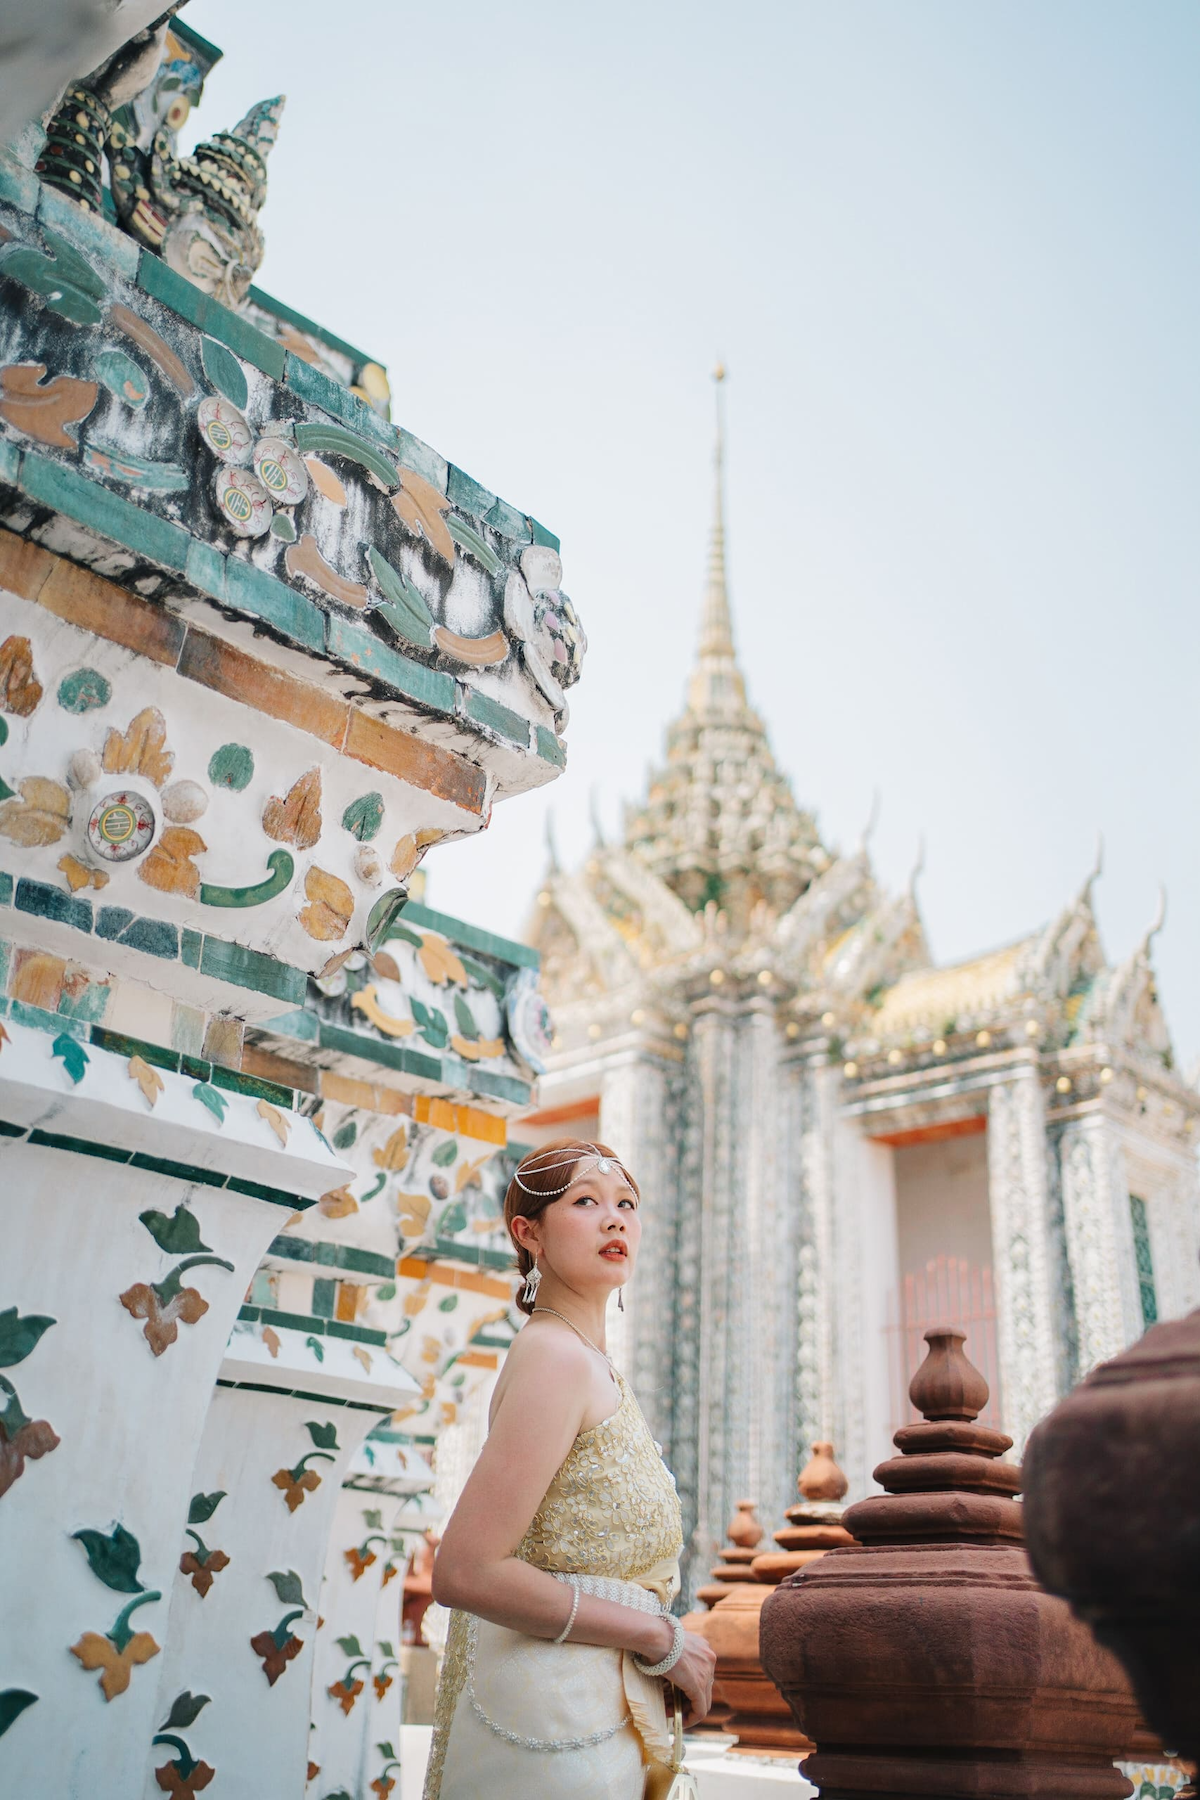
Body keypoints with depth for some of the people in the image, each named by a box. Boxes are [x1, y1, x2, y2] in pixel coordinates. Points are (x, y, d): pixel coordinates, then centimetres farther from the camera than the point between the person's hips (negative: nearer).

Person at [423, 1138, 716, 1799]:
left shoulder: (596, 1366, 10)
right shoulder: (555, 1357, -18)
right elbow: (465, 1574, -25)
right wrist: (660, 1637, -17)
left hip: (596, 1706, 9)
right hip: (551, 1718, -9)